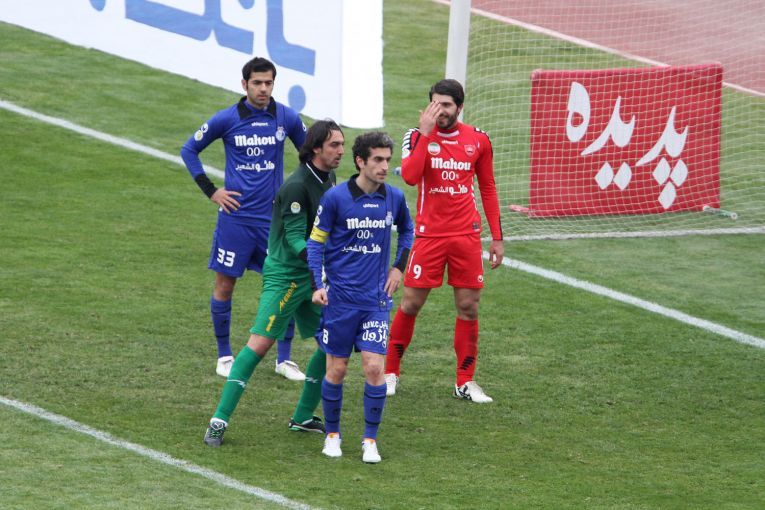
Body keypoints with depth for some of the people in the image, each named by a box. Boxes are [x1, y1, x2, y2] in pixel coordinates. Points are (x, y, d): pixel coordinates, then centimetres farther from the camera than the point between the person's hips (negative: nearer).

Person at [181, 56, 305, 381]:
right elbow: (189, 150, 6)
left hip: (275, 217, 2)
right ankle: (224, 355, 19)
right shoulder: (227, 119, -5)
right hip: (236, 216, -2)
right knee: (225, 285, 3)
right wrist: (211, 191, 0)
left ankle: (284, 358, 11)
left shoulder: (287, 118, 0)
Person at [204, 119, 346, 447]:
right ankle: (219, 421, -11)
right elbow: (294, 238, -23)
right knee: (260, 344, -13)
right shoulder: (297, 185, -19)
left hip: (314, 275, 9)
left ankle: (303, 417, 19)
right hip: (285, 275, -9)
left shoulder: (328, 179, 8)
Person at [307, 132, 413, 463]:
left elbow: (407, 230, 23)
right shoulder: (335, 198, -9)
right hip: (340, 298, -2)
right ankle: (332, 434, 22)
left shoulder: (394, 198, 1)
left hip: (376, 299, 2)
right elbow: (315, 242, -2)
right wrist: (318, 285, -12)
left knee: (375, 367, -7)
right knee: (336, 369, 4)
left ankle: (370, 440, 4)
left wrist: (399, 267, 13)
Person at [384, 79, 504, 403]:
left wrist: (497, 237, 10)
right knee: (410, 304, 1)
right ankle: (390, 372, 16)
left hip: (467, 235, 2)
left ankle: (466, 382, 11)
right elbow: (409, 176, -21)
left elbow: (488, 188, 12)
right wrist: (426, 134, -22)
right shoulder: (418, 137, -3)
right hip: (429, 234, -2)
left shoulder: (478, 140, 4)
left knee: (469, 306, 2)